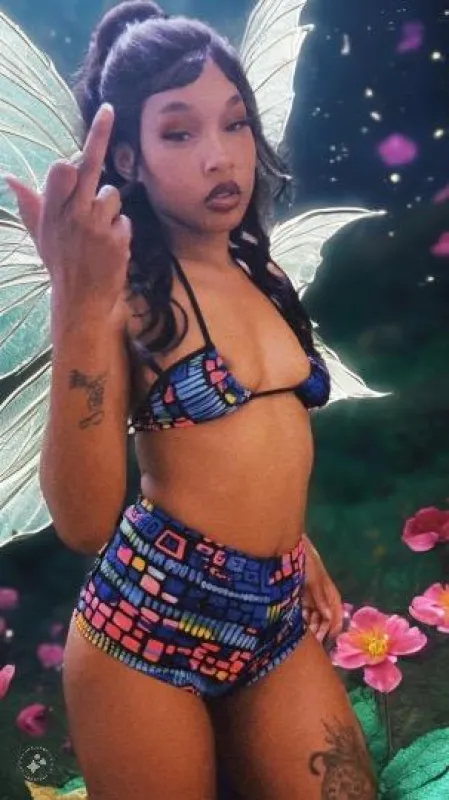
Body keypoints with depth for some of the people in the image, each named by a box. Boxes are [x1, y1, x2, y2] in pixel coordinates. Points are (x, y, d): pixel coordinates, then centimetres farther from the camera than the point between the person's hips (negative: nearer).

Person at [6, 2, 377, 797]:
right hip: (151, 617, -5)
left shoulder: (265, 278, 8)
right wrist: (79, 305, -31)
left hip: (279, 622, 6)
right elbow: (84, 521, -24)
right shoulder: (124, 285, -12)